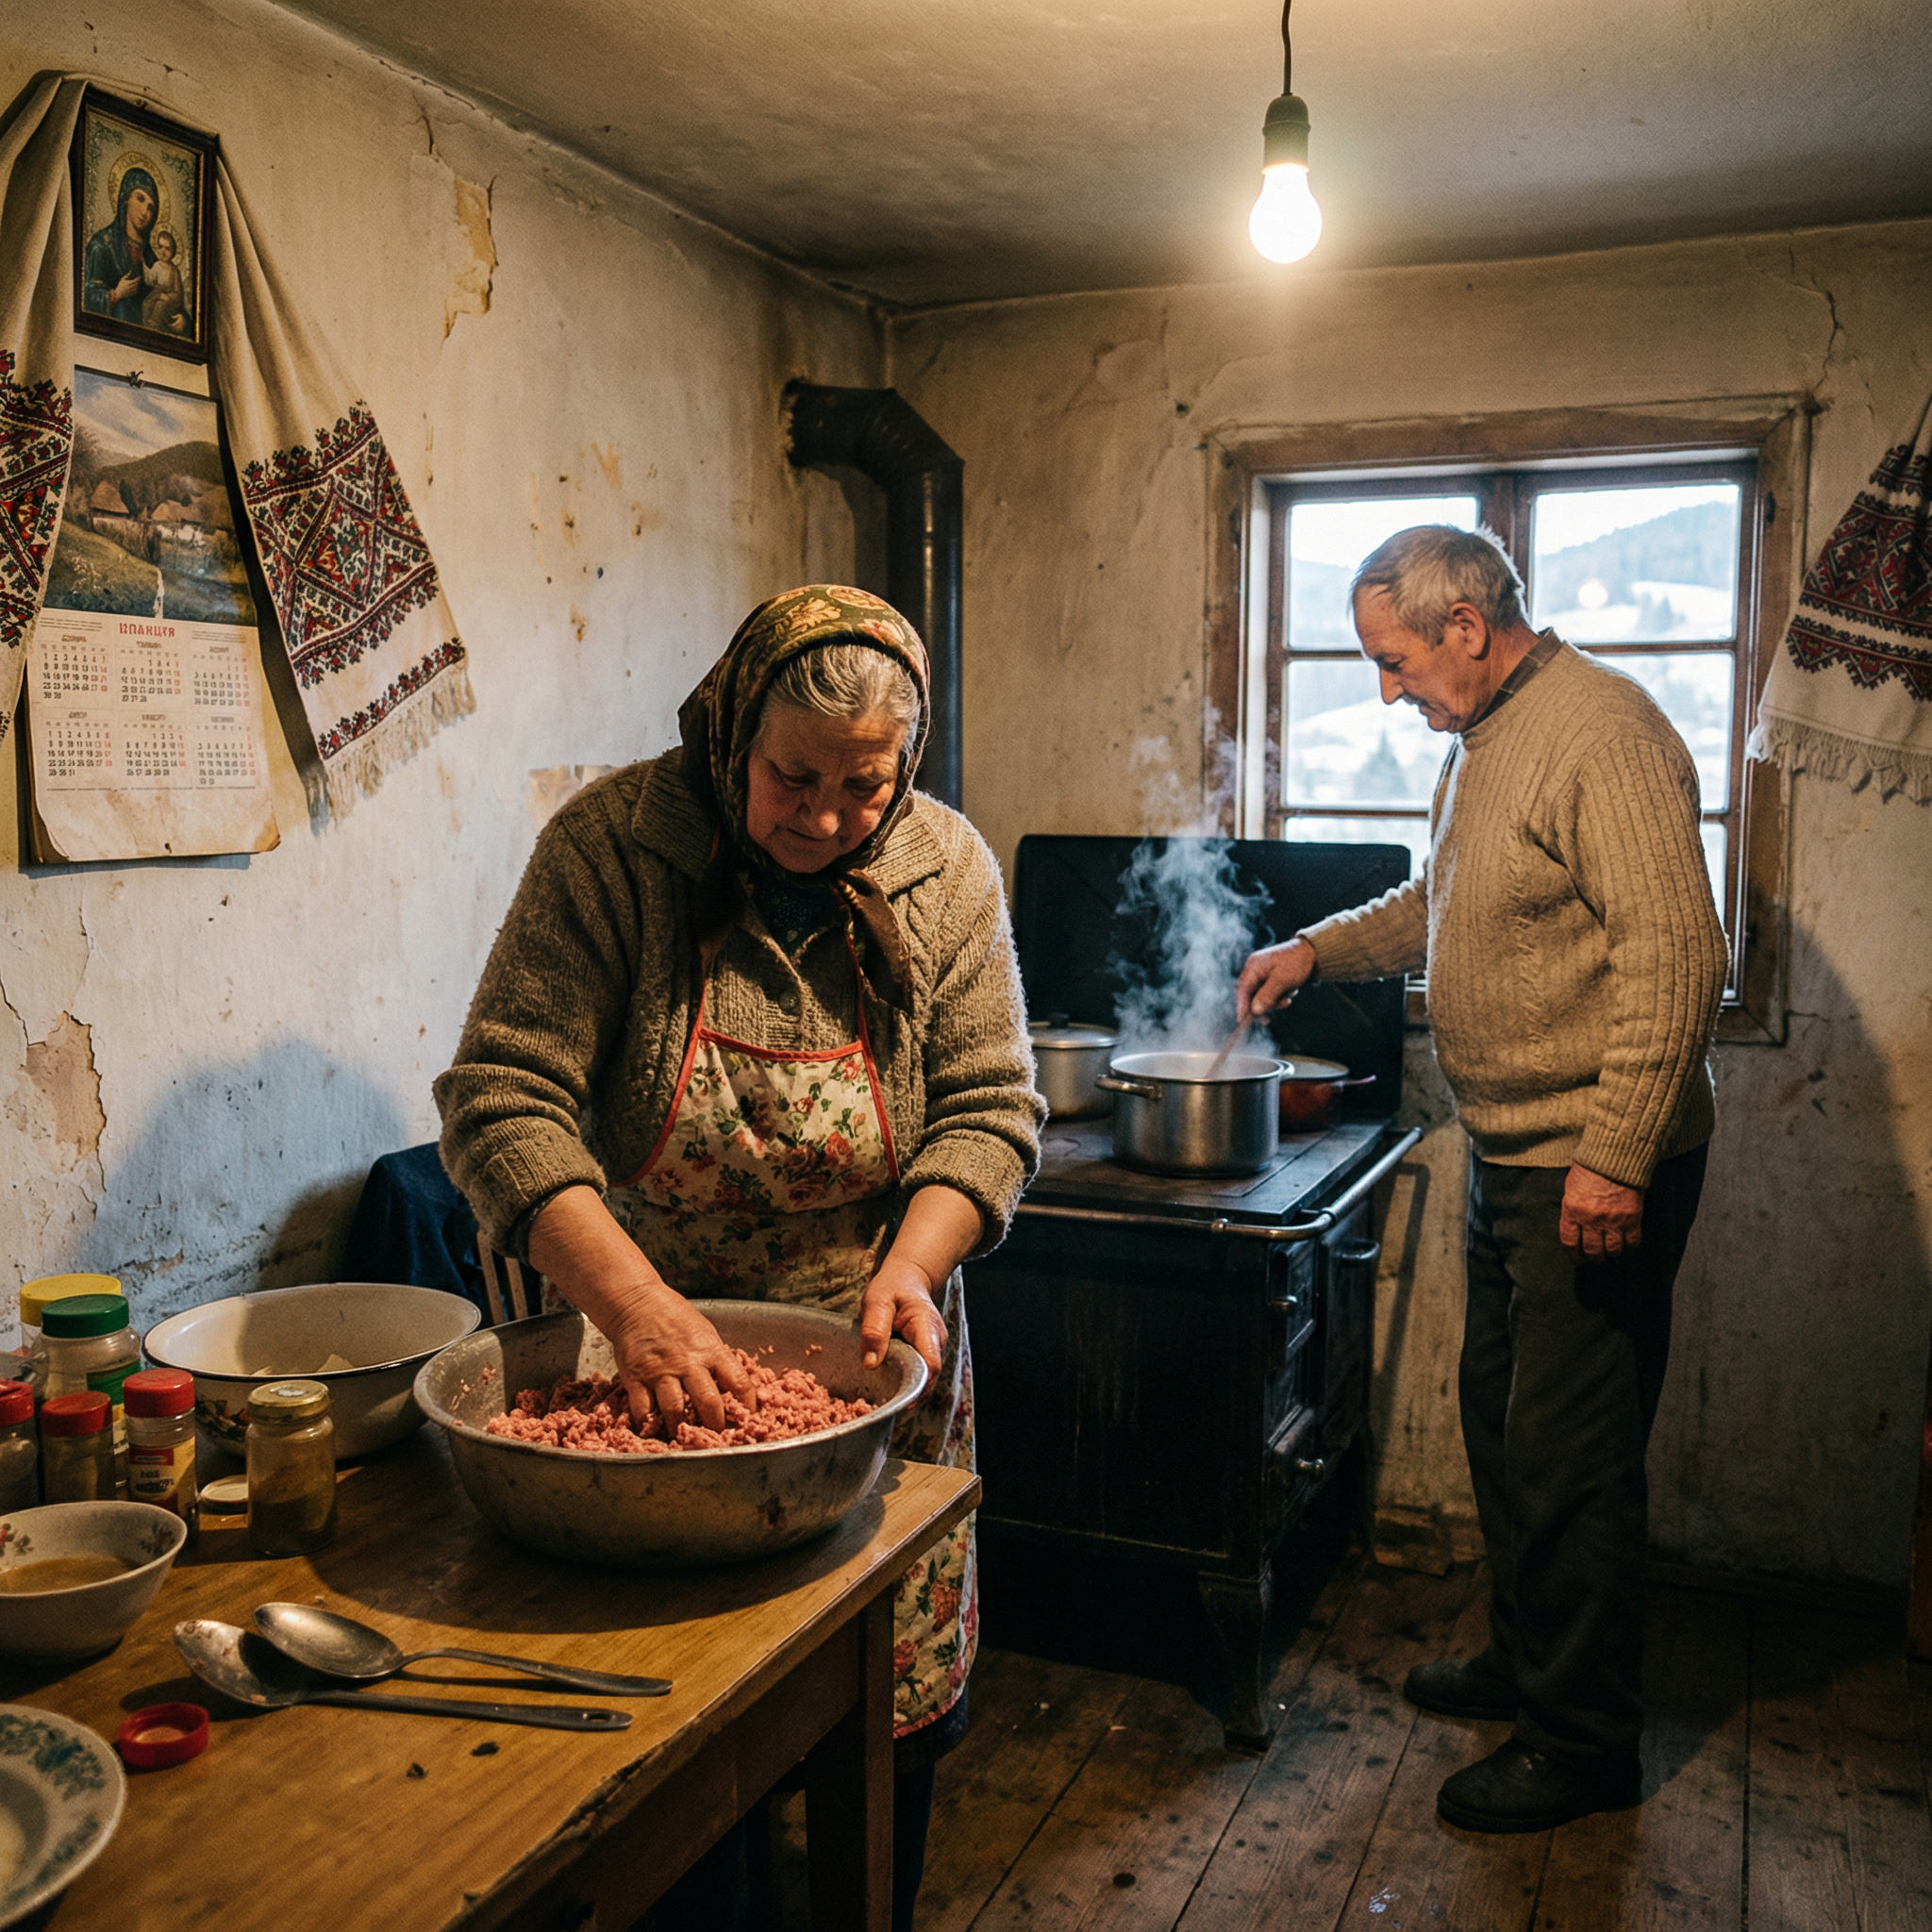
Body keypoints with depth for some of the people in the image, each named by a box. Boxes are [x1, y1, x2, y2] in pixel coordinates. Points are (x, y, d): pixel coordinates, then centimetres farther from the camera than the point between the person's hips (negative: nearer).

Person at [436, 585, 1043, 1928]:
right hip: (649, 1358, -2)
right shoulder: (610, 847, -15)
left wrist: (912, 1263, -21)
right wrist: (633, 1301, -32)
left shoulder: (947, 871, -6)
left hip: (873, 1362, 3)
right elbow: (501, 1101, -20)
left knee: (897, 1715, 15)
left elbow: (990, 1108, -4)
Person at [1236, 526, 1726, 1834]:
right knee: (1501, 1422, 19)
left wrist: (1615, 1156, -27)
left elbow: (1676, 953, -25)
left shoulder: (1603, 733, -18)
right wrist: (1320, 949, 19)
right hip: (1511, 1155, 10)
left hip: (1596, 1170, -10)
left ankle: (1584, 1745, 18)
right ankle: (1522, 1666, 37)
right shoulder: (1483, 743, 14)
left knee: (1570, 1457, 0)